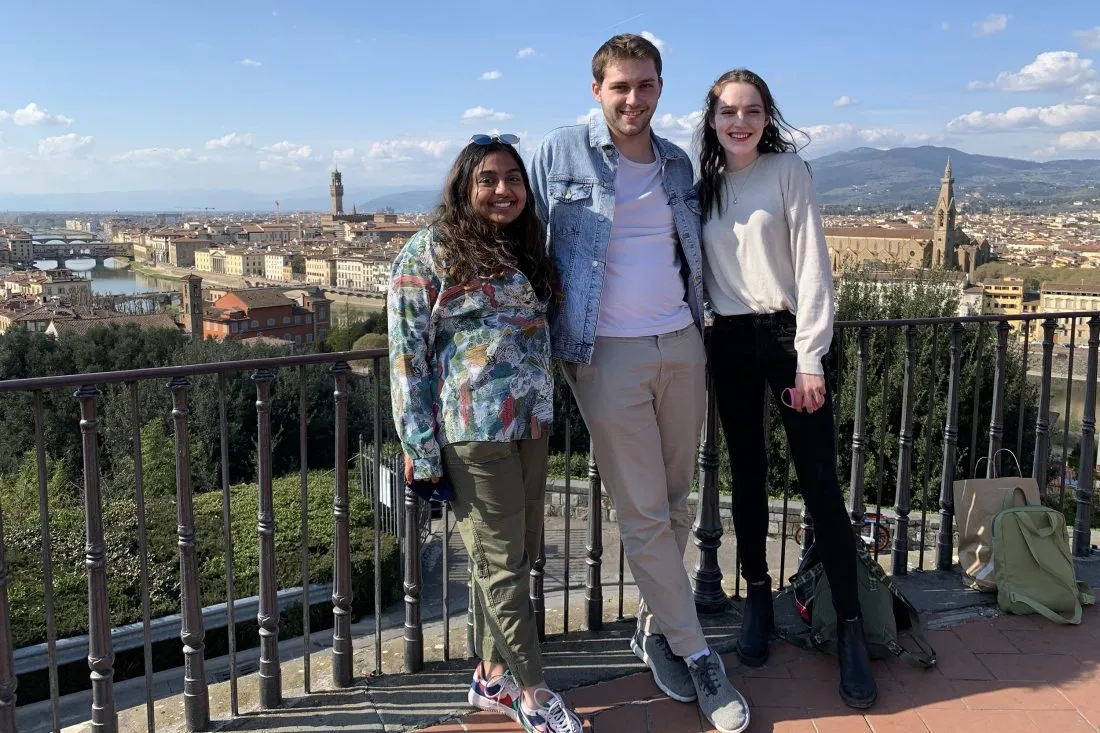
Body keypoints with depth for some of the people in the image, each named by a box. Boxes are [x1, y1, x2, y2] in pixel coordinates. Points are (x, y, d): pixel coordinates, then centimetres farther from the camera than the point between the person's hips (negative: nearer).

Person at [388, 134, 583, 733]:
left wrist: (546, 408, 13)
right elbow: (408, 350, -9)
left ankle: (492, 676, 28)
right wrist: (419, 446, -12)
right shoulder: (430, 250, -6)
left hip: (532, 424, 7)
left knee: (518, 551, 13)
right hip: (472, 429, -7)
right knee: (502, 560, 1)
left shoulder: (529, 249, 13)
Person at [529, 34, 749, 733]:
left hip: (682, 346, 5)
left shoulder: (678, 164, 12)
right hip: (608, 357, -5)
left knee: (676, 505, 12)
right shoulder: (560, 153, -3)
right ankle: (696, 655, 14)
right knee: (643, 515, 0)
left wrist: (696, 325, 17)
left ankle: (655, 628, 31)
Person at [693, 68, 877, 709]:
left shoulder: (789, 170, -4)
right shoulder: (704, 183, 9)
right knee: (747, 475, 11)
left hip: (788, 334, -4)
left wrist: (811, 359, -14)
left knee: (820, 482, -4)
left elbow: (812, 265, -9)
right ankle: (758, 599, 26)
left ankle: (851, 626, 6)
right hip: (730, 343, 4)